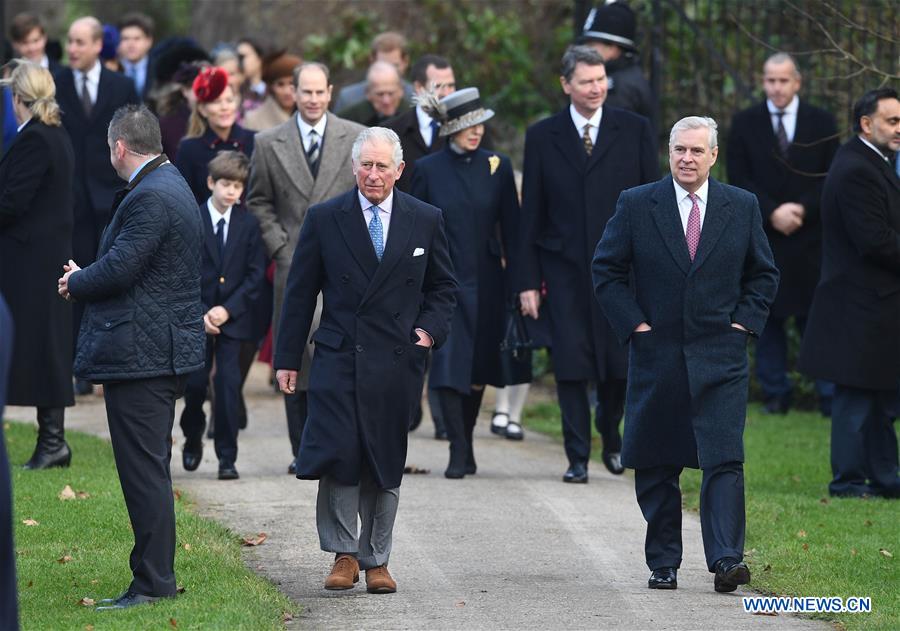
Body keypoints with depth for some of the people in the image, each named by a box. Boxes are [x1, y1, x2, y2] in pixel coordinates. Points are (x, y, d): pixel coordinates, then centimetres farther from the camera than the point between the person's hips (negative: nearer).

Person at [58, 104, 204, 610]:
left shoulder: (150, 198, -18)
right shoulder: (171, 186, 16)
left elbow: (119, 269, -22)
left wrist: (75, 283, -4)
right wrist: (86, 279, 11)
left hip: (140, 354, -11)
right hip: (165, 350, 11)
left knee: (144, 470, -7)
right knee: (151, 469, 15)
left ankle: (153, 583, -4)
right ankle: (157, 577, 21)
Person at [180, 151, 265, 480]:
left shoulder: (249, 225, 1)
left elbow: (255, 275, 0)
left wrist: (227, 310, -11)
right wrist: (199, 313, -11)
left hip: (233, 317, 0)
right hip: (197, 316, 0)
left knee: (228, 382, -7)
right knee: (195, 382, 2)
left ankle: (227, 457, -3)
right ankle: (193, 438, 29)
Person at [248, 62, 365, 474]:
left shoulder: (357, 139, 5)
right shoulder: (270, 144, 7)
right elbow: (258, 202, 12)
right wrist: (279, 245, 0)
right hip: (294, 265, 1)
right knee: (296, 359, 0)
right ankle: (303, 451, 8)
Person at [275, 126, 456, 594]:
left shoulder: (425, 220, 6)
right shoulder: (325, 219, 3)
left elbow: (443, 288, 16)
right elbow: (300, 292, 6)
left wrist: (430, 329, -2)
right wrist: (287, 358, 3)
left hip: (396, 362, 1)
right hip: (338, 358, -1)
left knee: (385, 466, 5)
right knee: (337, 455, -13)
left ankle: (376, 560, 16)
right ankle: (343, 554, 0)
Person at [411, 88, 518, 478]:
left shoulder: (496, 167, 3)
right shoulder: (428, 170, 0)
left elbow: (510, 227, 5)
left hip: (486, 282, 2)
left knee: (478, 367, 8)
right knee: (448, 364, -12)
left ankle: (466, 444, 24)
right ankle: (459, 451, -10)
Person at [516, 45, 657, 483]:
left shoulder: (634, 130, 3)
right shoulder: (543, 136, 4)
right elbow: (531, 213, 5)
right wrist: (528, 281, 0)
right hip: (565, 267, 0)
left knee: (621, 364, 3)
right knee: (571, 364, -2)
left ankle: (610, 435, 31)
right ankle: (577, 457, 6)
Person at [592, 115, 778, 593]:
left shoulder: (742, 207, 5)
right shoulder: (636, 205, 1)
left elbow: (764, 275, 14)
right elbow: (606, 270, 5)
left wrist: (745, 322, 1)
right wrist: (633, 324, -3)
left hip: (720, 357, 0)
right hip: (656, 355, 1)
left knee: (724, 460, -12)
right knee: (655, 465, 5)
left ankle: (726, 560, -16)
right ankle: (663, 564, 15)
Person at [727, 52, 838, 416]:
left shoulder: (821, 123, 5)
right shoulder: (744, 124, 5)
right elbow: (738, 179, -1)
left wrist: (802, 209, -12)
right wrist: (773, 212, -13)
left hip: (809, 238, -1)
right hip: (762, 237, 1)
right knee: (768, 318, 3)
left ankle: (830, 396, 1)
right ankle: (775, 393, 10)